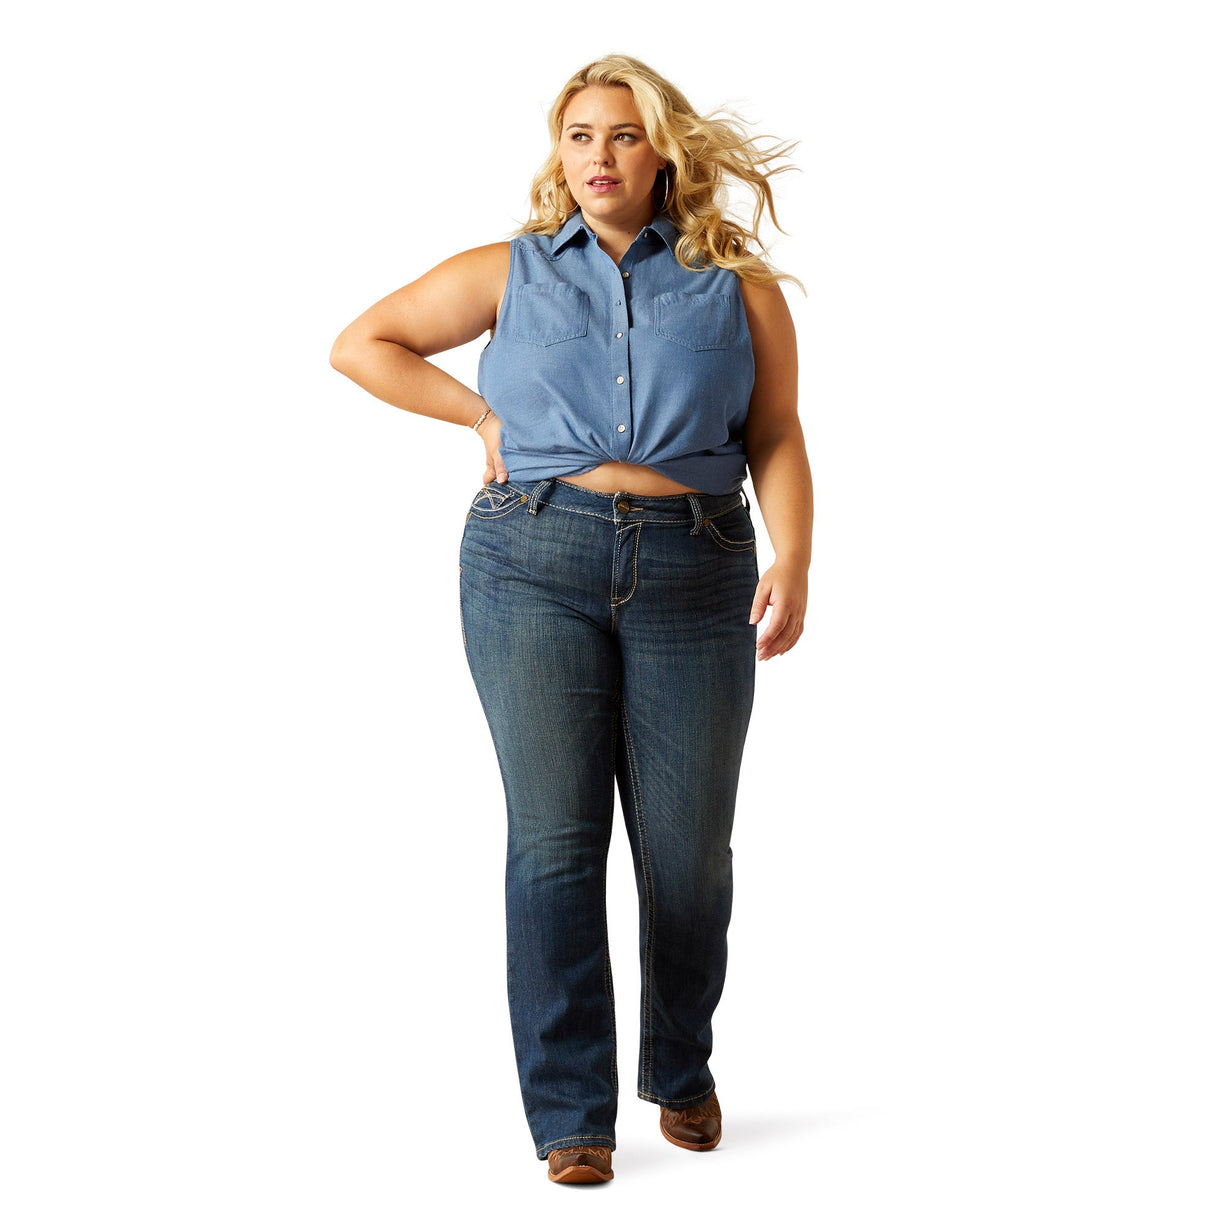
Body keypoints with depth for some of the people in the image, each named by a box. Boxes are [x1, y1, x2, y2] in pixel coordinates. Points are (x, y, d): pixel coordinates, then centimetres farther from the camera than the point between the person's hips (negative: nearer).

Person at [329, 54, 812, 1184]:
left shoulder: (738, 286, 9)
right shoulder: (511, 273, 10)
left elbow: (777, 440, 6)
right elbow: (361, 344, 15)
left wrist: (794, 561, -8)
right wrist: (484, 412, 6)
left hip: (692, 580, 0)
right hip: (534, 567, 0)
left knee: (687, 852, 3)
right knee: (555, 835, -6)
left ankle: (680, 1069, 28)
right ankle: (570, 1113, 0)